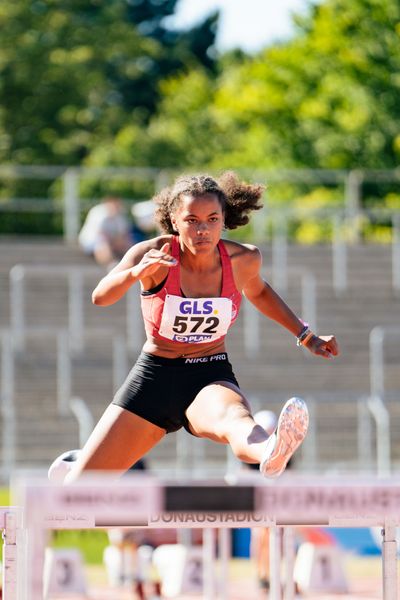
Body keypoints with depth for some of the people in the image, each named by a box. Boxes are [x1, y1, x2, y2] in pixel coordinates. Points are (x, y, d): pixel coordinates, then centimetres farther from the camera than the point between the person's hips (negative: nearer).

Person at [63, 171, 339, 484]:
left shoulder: (243, 259, -8)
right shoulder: (154, 254, -16)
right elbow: (100, 297, -32)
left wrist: (306, 336, 15)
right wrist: (136, 273, -52)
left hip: (211, 378, -1)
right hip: (154, 377, 1)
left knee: (234, 419, -41)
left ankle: (271, 454, -77)